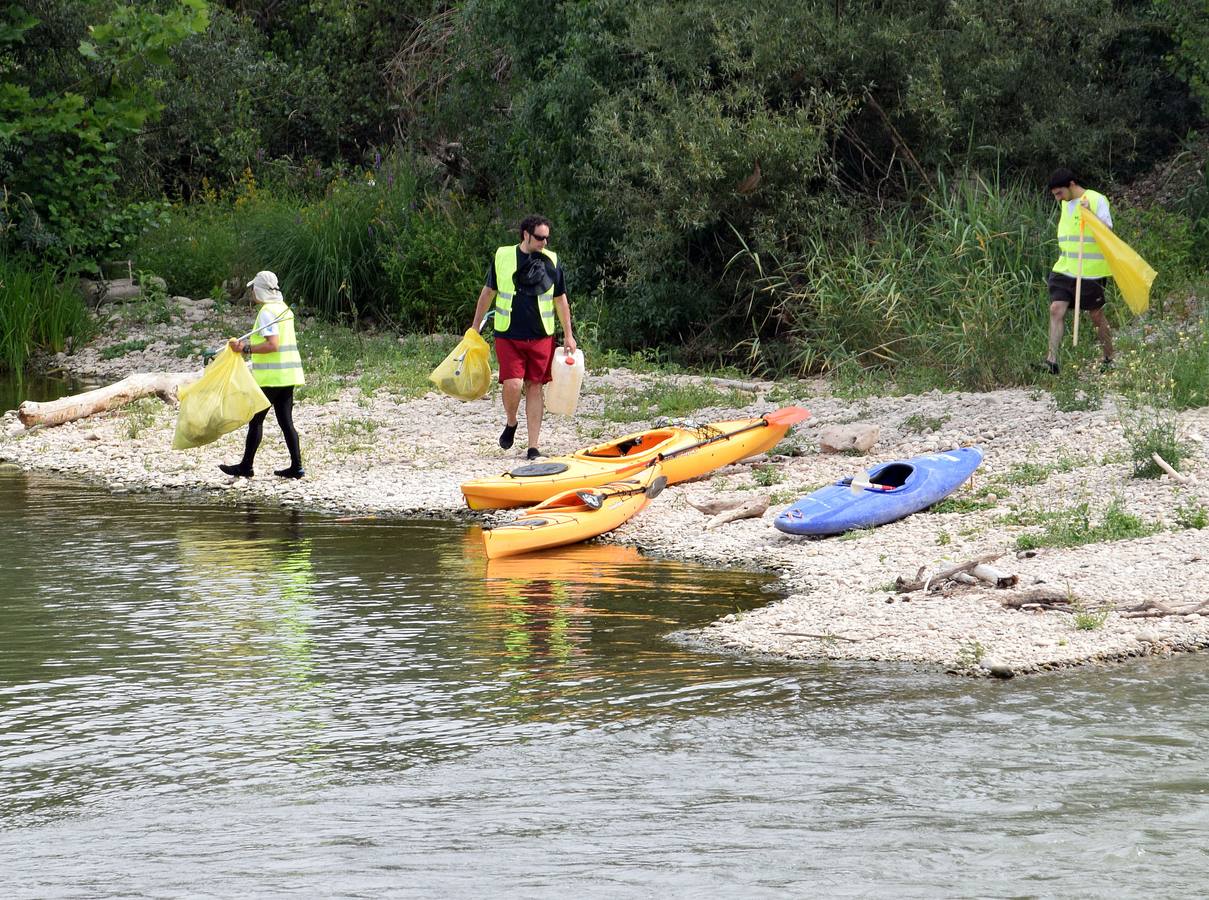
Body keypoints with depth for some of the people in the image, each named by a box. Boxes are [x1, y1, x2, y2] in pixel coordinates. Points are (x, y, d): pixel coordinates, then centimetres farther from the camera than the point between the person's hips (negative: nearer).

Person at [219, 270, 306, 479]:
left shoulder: (267, 312, -14)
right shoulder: (284, 309, 15)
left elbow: (272, 345, -23)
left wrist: (246, 348, -20)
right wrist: (247, 344, 21)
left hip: (270, 376, -9)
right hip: (287, 375, 9)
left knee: (255, 419, 0)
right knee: (286, 421, 8)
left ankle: (246, 466, 4)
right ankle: (296, 465, 3)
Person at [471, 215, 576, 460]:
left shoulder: (552, 261, 5)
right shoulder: (502, 257, 1)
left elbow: (561, 300, 12)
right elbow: (487, 292, 12)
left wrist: (568, 335, 8)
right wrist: (475, 327, 14)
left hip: (541, 337, 1)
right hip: (508, 336, -1)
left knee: (534, 388, 1)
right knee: (513, 384, -14)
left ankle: (533, 447, 6)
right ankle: (510, 424, 17)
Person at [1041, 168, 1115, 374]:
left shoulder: (1097, 200, -8)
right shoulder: (1066, 204, 14)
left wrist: (1090, 214, -30)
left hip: (1091, 272, -6)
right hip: (1064, 270, 6)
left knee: (1096, 315, 5)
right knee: (1056, 309, -10)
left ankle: (1109, 360, 21)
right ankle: (1052, 361, -14)